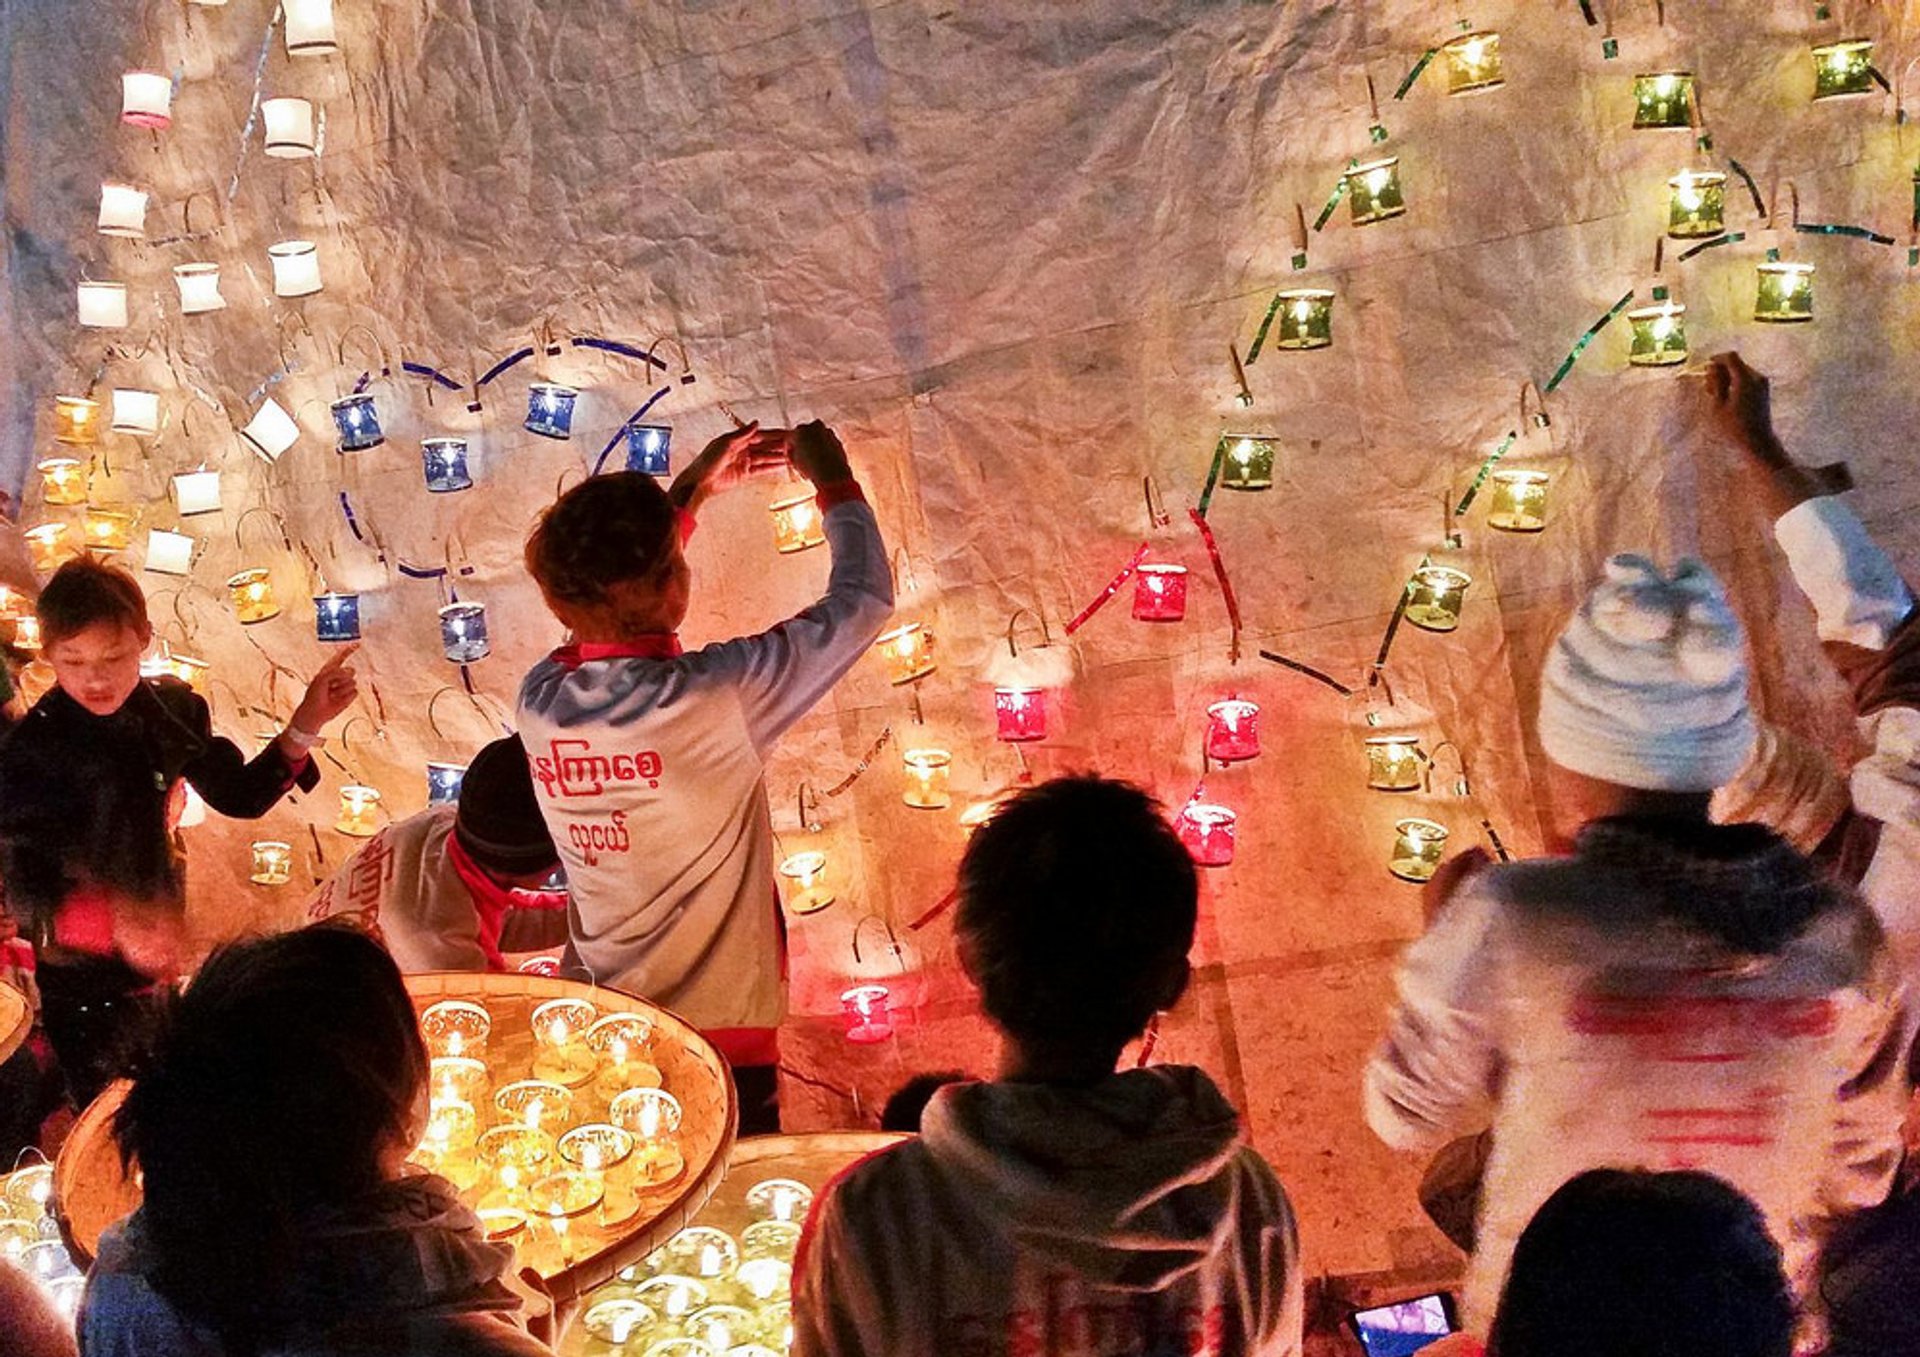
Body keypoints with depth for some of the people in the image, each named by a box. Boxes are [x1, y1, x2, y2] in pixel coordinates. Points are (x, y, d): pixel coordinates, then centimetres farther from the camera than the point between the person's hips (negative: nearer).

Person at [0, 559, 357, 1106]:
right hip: (80, 985, -5)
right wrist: (118, 925, -51)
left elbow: (238, 795, 6)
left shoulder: (172, 709, -7)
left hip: (156, 975, 5)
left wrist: (305, 726, -8)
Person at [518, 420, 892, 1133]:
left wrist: (693, 487, 23)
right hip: (717, 1047, -5)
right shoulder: (712, 698, -21)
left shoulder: (539, 699, -5)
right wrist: (835, 483, 10)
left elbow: (601, 598, 19)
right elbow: (864, 598, -7)